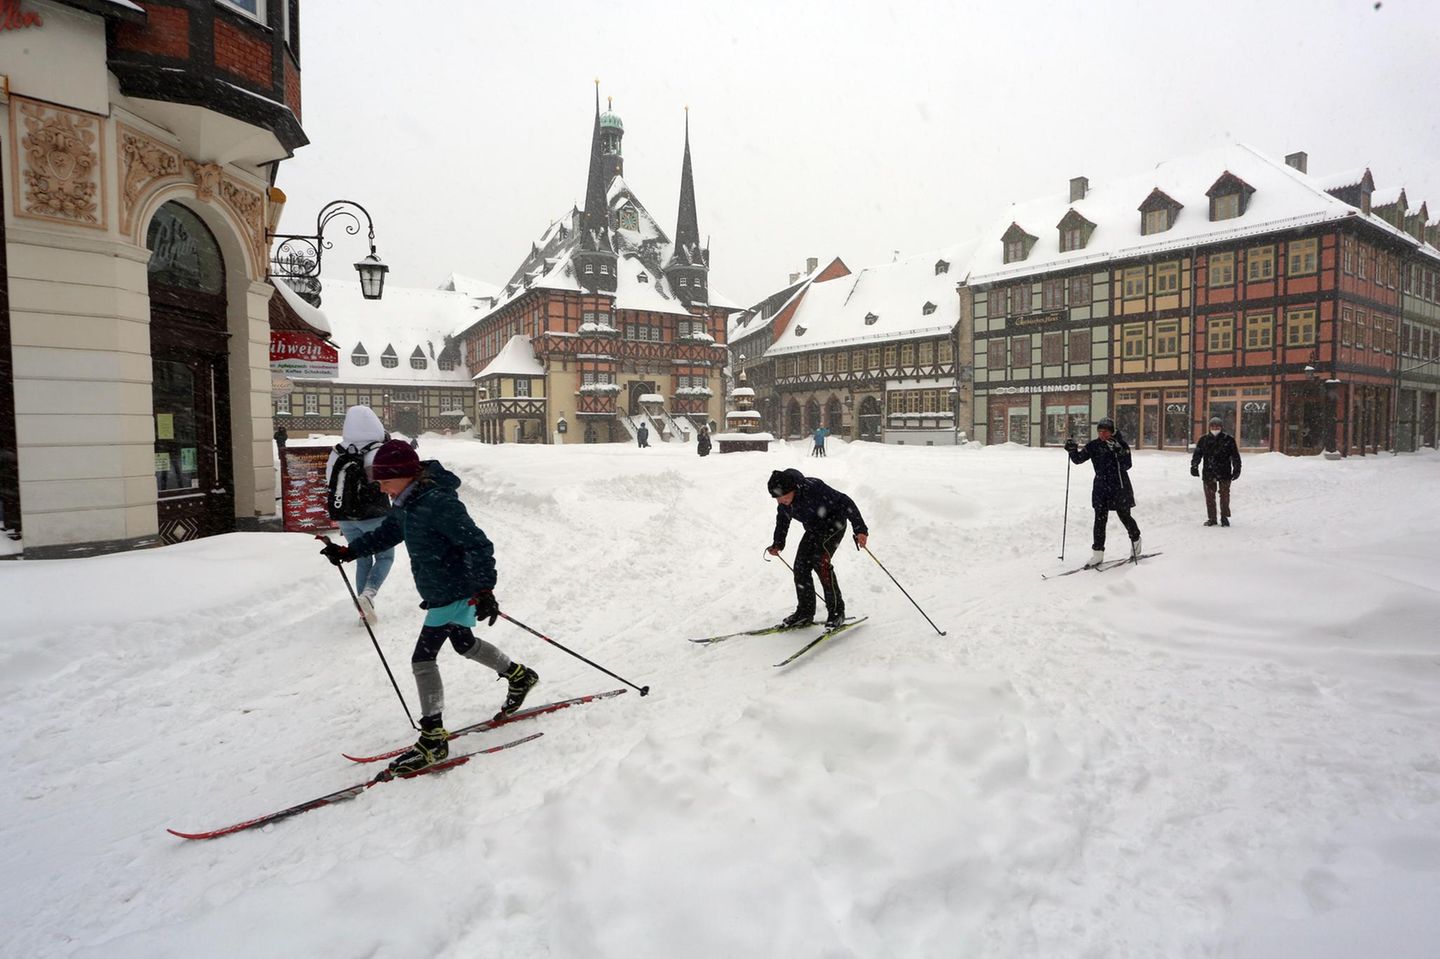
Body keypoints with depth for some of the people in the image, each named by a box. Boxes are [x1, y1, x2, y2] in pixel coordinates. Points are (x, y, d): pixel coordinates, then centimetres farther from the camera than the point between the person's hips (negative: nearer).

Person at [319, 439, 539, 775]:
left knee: (423, 657, -9)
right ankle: (519, 675, 46)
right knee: (464, 644, 26)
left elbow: (478, 544, -28)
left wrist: (483, 589, -32)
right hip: (441, 592, 11)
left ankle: (433, 739, -1)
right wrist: (348, 552, 15)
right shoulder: (406, 504, 4)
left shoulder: (438, 503, -26)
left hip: (456, 592, -11)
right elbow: (386, 533, 22)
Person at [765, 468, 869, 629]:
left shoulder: (813, 489, -35)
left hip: (834, 524, -7)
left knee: (820, 561, -23)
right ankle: (805, 612, 10)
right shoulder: (782, 503, -12)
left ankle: (836, 611, -15)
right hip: (814, 529, 7)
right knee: (801, 566, -3)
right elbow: (782, 519, 11)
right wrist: (778, 543, 10)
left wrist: (860, 529, -36)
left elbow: (845, 503, -31)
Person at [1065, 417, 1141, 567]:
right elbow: (1078, 459, 0)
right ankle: (1098, 552, -1)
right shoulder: (1094, 445, 1)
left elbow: (1127, 465, -18)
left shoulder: (1122, 444, -9)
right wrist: (1072, 449, -18)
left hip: (1119, 487, -2)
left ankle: (1136, 540, 37)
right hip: (1101, 487, 3)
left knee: (1125, 517, 10)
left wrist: (1118, 451, -31)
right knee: (1100, 519, -3)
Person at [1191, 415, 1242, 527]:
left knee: (1224, 495, 3)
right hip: (1208, 473, 1)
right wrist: (1194, 466, -4)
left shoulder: (1228, 439, 1)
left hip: (1224, 473, -1)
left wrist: (1236, 469, 0)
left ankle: (1224, 517, 15)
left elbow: (1235, 456, 4)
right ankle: (1211, 518, 13)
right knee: (1209, 496, 4)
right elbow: (1197, 454, 6)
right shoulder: (1203, 440, 5)